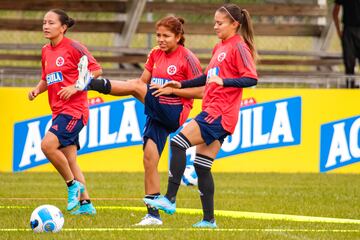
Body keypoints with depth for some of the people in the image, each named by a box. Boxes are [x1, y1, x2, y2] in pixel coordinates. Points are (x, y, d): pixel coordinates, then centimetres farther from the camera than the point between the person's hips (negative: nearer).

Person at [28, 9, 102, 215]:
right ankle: (86, 203, 13)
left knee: (48, 145, -24)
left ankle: (73, 185, -8)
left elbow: (96, 70, -10)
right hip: (59, 111, 8)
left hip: (74, 109, -8)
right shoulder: (46, 51, 14)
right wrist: (37, 90, 6)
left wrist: (76, 86, -18)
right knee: (69, 159, 8)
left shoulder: (73, 47, -9)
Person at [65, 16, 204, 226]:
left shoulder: (187, 58, -6)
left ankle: (90, 83, -23)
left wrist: (171, 89, -17)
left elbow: (200, 91, -9)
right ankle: (153, 214, 3)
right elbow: (144, 81, 19)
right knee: (149, 160, 0)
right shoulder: (155, 54, 14)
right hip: (156, 113, 7)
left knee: (135, 86, -23)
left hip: (174, 114, -7)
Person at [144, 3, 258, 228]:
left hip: (220, 114, -9)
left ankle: (170, 199, -14)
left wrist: (223, 81, -27)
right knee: (202, 165, 7)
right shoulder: (219, 47, 19)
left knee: (179, 142, -16)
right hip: (213, 112, 9)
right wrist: (181, 85, 23)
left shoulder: (238, 47, -8)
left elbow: (252, 78, -17)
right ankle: (209, 219, 9)